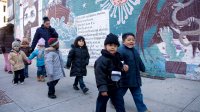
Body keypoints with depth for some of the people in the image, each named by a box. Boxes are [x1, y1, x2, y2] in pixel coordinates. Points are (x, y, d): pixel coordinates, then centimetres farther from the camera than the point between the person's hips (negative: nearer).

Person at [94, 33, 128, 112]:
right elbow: (100, 75, -24)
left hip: (115, 87, 7)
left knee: (120, 105, 16)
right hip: (106, 87, -7)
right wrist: (102, 88, -26)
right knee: (101, 105, 12)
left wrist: (123, 68, 2)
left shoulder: (116, 57, 6)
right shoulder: (102, 60, -22)